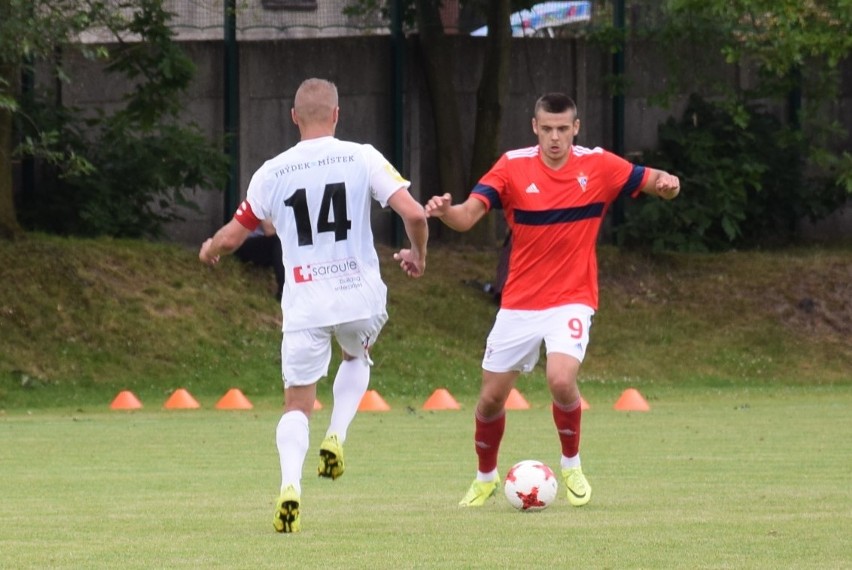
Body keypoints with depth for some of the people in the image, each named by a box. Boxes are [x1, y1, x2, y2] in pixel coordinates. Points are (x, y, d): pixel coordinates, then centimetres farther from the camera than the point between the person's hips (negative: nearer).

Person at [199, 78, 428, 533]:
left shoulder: (272, 172, 1)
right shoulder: (362, 158, -3)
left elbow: (231, 237, 10)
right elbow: (414, 213, -10)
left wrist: (208, 251, 34)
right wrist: (418, 255, 11)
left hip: (304, 303, 0)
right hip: (361, 295, 0)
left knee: (297, 405, 6)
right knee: (357, 357, 33)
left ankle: (290, 486, -20)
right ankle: (336, 437, 9)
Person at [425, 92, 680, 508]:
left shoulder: (599, 166, -6)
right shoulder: (513, 166, -8)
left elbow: (655, 183, 0)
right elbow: (468, 216, -17)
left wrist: (667, 184, -25)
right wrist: (445, 211, -40)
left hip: (572, 299, -2)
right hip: (519, 302, 2)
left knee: (561, 379, -25)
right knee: (491, 396, 6)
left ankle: (571, 465, 1)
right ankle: (485, 477, 33)